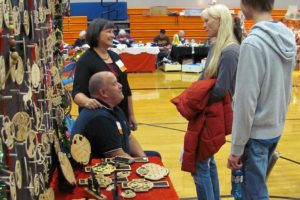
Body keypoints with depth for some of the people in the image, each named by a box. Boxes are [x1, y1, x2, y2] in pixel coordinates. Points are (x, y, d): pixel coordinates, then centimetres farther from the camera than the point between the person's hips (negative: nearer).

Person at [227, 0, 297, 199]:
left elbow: (246, 101, -21)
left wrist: (237, 147, -14)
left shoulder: (253, 43, -22)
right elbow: (285, 88, 10)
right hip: (276, 129, 8)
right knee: (254, 184, 24)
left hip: (256, 133, -8)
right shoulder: (288, 37, 2)